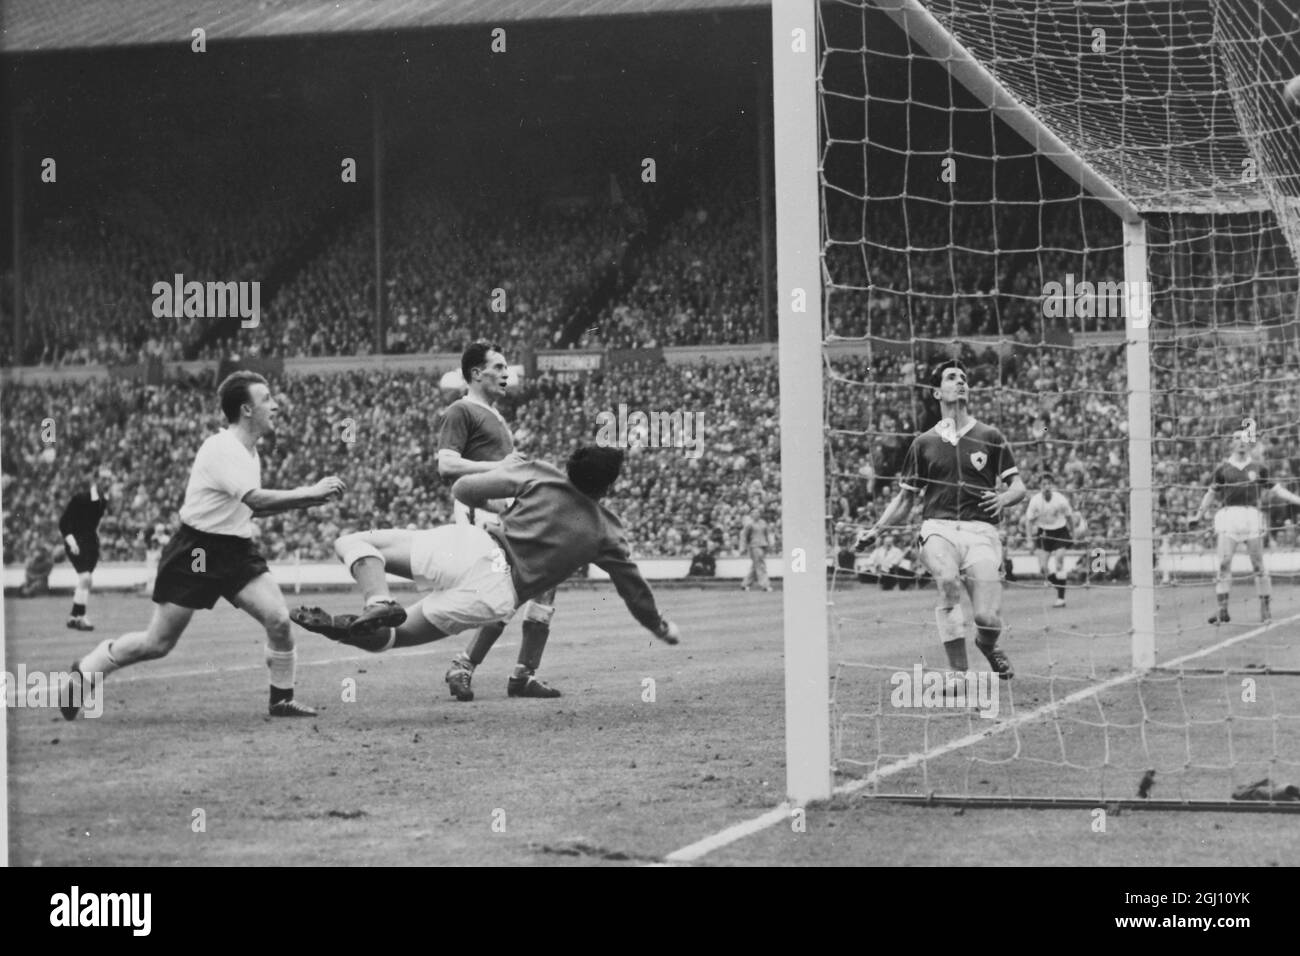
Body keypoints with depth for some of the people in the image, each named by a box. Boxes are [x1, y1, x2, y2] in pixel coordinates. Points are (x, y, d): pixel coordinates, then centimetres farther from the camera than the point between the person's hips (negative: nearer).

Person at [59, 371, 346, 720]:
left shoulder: (249, 451, 8)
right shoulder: (221, 449, -21)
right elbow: (256, 500, -32)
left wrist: (301, 498, 6)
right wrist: (309, 493, -27)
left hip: (236, 550, 8)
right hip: (195, 552, -7)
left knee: (279, 619, -11)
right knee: (158, 643, 0)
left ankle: (282, 700, 5)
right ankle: (83, 674, 20)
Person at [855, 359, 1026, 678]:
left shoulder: (990, 437, 13)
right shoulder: (924, 443, 16)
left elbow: (1018, 486, 13)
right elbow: (905, 499, 20)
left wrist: (1004, 498, -11)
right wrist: (876, 530, 5)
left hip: (980, 531, 0)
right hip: (938, 529, 0)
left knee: (988, 618, -13)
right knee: (948, 579, -33)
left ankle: (987, 645, 26)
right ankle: (959, 672, -27)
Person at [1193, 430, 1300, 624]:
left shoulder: (1258, 468, 11)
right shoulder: (1223, 469, 10)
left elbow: (1276, 489, 15)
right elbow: (1211, 493, 18)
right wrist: (1200, 515, 15)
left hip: (1252, 515, 0)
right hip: (1229, 514, 0)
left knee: (1258, 565, 1)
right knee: (1224, 563, -7)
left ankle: (1265, 608, 9)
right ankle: (1222, 609, -5)